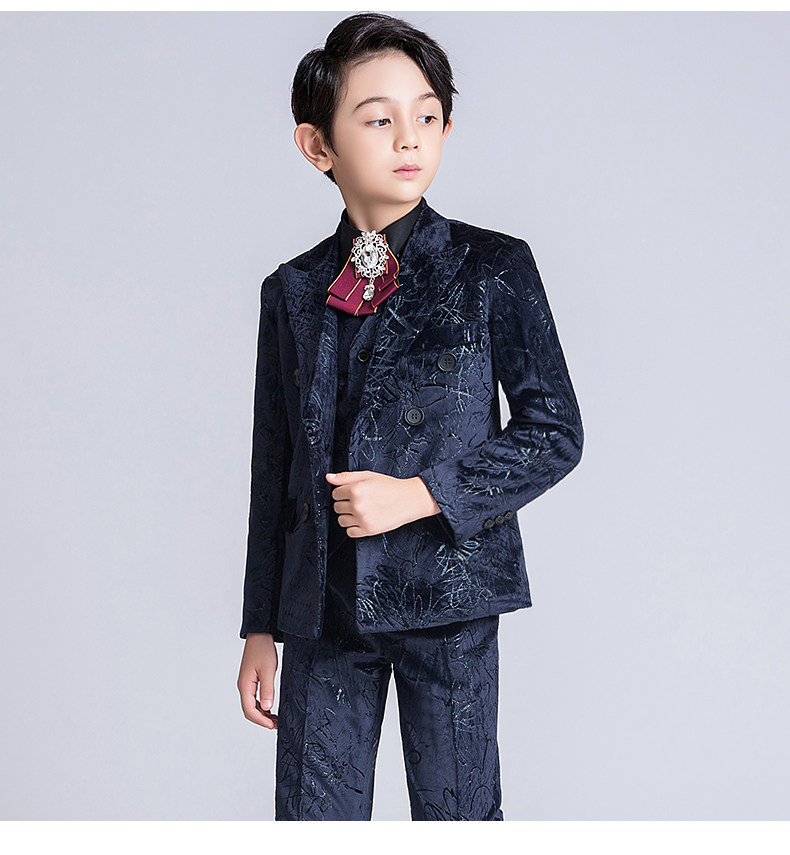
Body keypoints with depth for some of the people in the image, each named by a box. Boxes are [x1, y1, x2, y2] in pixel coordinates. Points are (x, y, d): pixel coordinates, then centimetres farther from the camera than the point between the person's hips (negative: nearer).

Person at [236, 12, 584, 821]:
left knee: (457, 814, 6)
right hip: (323, 606, 3)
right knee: (312, 816, 7)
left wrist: (423, 495, -15)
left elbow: (555, 431, -2)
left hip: (448, 598, -2)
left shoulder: (493, 269, -2)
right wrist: (261, 628, 12)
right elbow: (273, 469, 12)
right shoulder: (291, 291, 8)